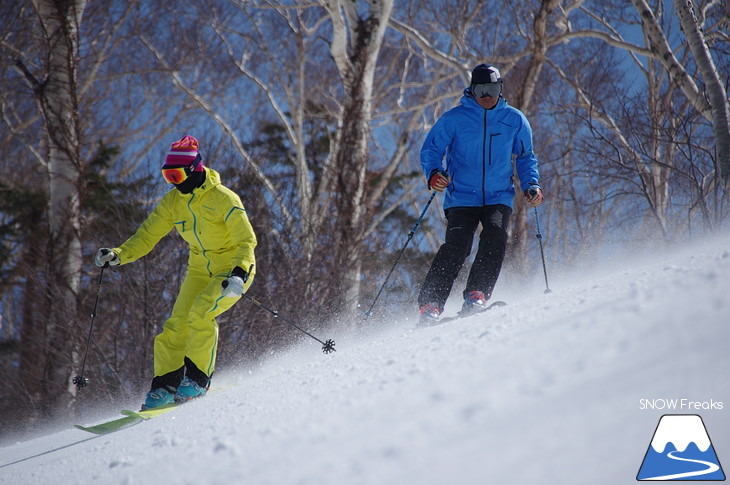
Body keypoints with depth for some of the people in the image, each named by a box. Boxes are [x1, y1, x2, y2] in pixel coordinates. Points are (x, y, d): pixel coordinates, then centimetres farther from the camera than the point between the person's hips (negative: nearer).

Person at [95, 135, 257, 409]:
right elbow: (147, 235, 1)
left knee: (200, 313, -26)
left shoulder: (223, 199, -20)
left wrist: (239, 274, -38)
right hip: (200, 270, 6)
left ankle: (198, 379, -17)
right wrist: (118, 255, -15)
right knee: (177, 325, -8)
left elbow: (247, 241, -22)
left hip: (233, 269, -6)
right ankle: (165, 386, -1)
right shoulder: (172, 202, -1)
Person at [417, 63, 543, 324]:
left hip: (499, 197, 2)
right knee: (457, 245, -21)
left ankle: (477, 295, -22)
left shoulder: (514, 120, 8)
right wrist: (433, 173, -16)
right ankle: (430, 304, -19)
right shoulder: (454, 118, 1)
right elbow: (431, 150, 5)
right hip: (462, 197, -2)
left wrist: (531, 185, 3)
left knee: (495, 236, -26)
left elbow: (525, 156, 20)